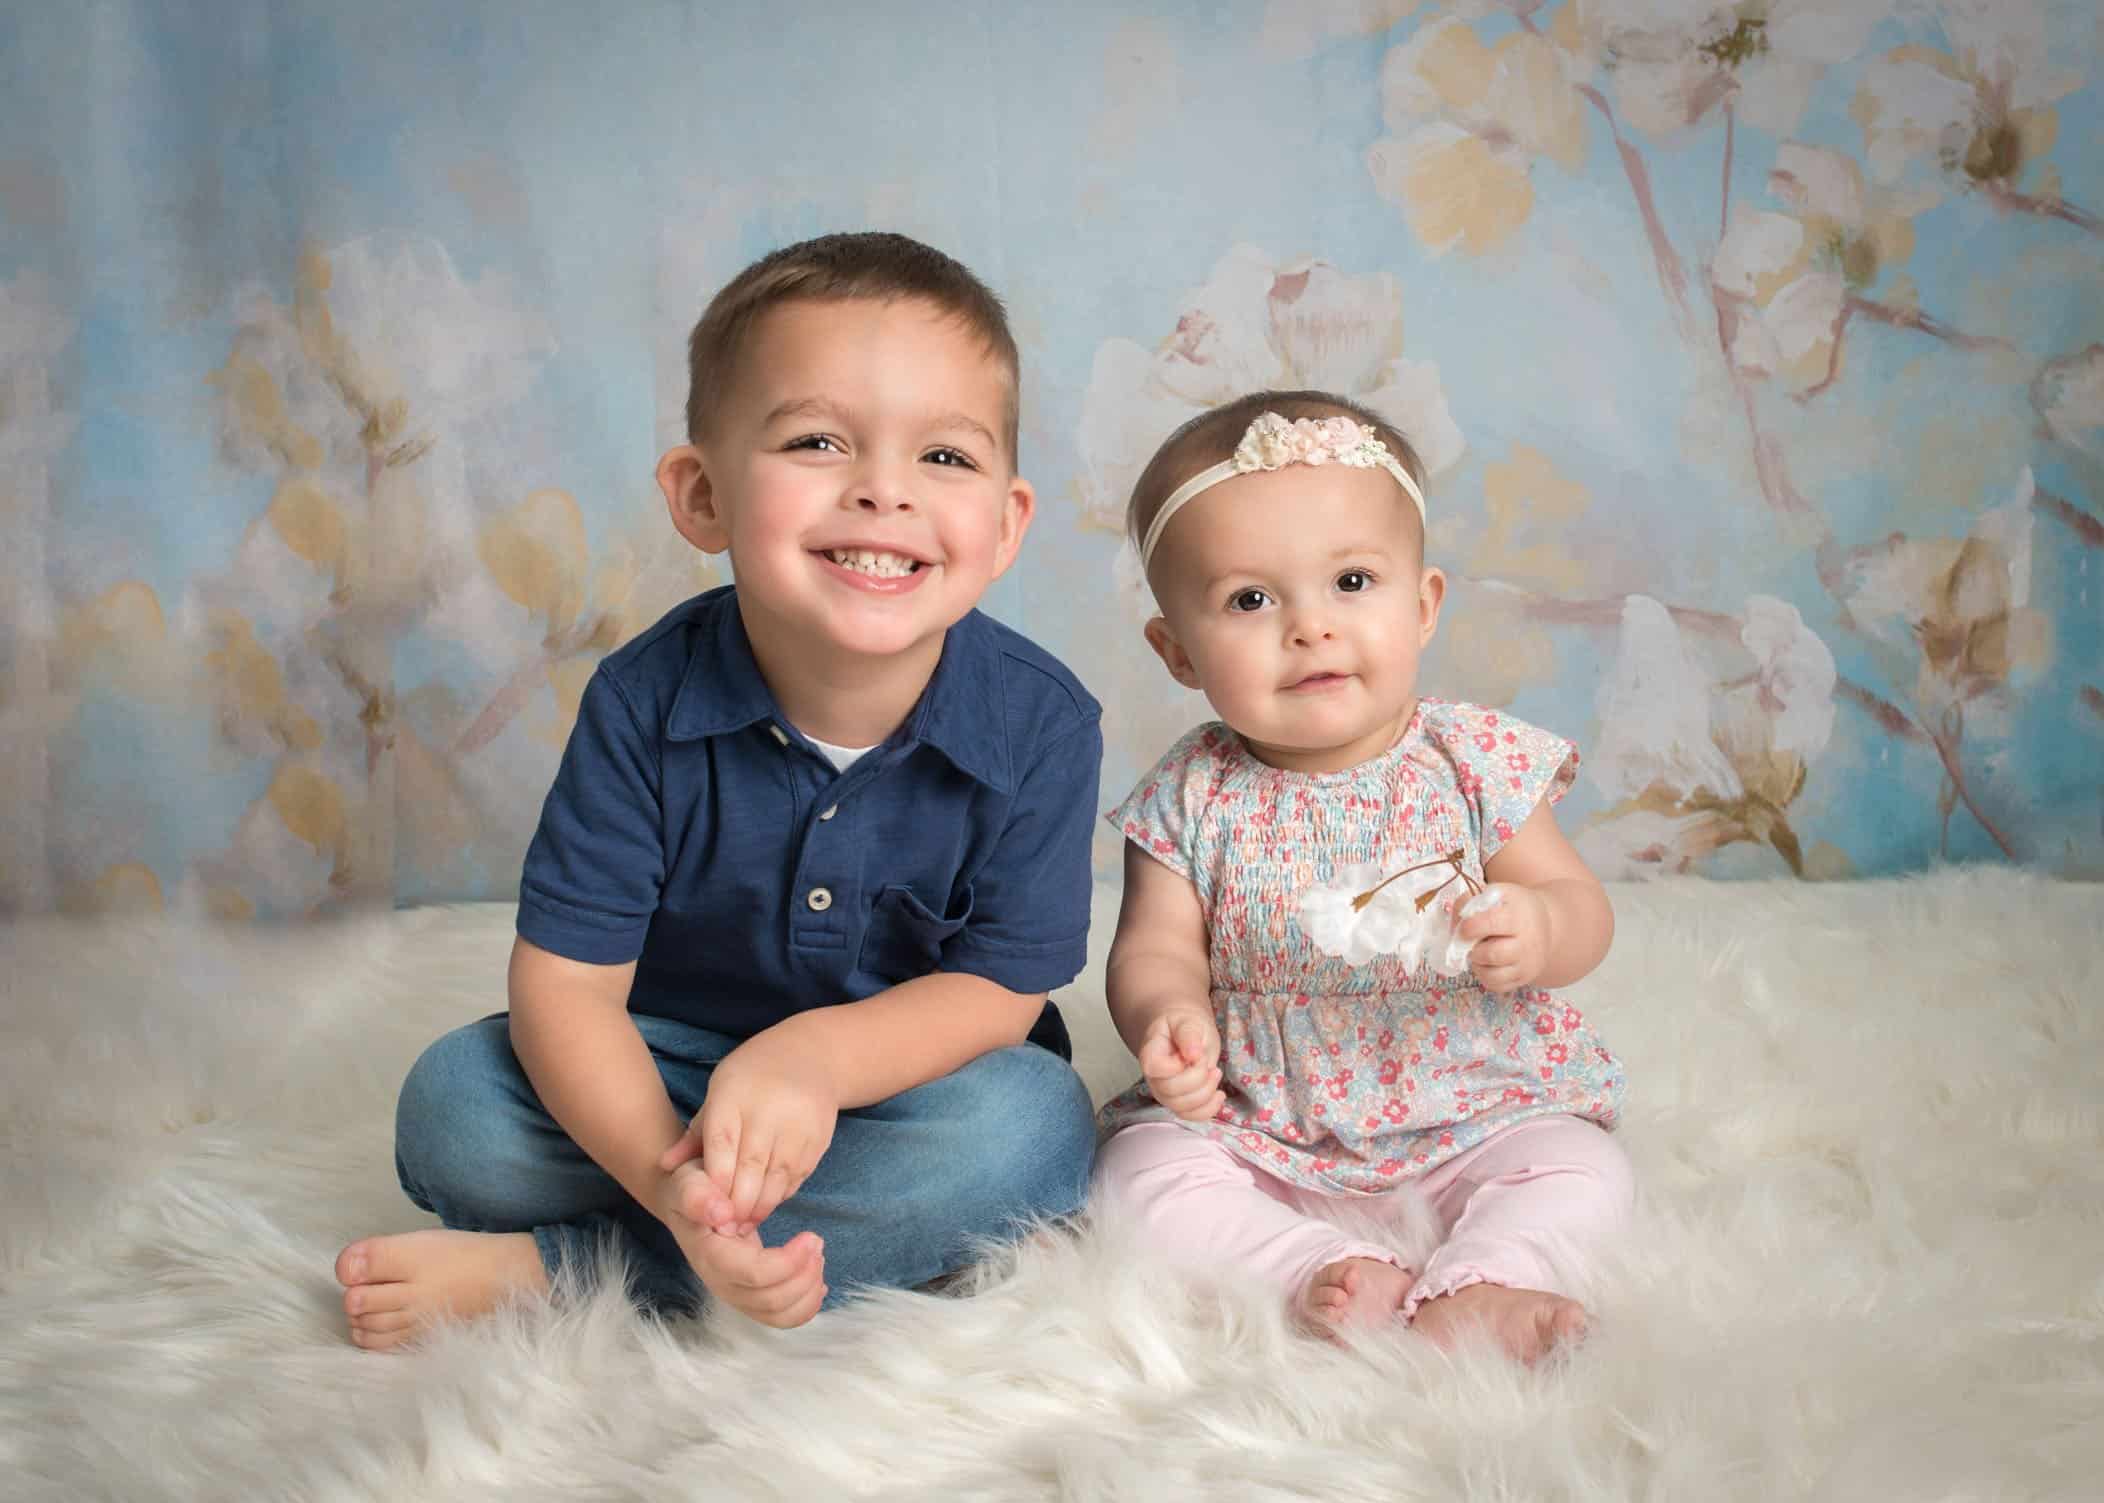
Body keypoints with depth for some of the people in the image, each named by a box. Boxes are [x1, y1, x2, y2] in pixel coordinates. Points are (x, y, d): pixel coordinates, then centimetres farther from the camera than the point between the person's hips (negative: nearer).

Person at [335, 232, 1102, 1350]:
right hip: (670, 1075, 0)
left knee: (1033, 1127, -33)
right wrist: (666, 1173, -36)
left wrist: (811, 1054, -33)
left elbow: (1002, 989, -14)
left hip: (905, 1074, 0)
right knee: (451, 1105, -21)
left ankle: (544, 1269, -24)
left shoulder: (1040, 724, -20)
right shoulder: (645, 705, -19)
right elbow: (563, 982, -18)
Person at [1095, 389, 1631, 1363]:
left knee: (1584, 1170, -21)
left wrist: (1539, 932, -29)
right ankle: (1324, 1272, -26)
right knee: (1140, 1167, -20)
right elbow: (1157, 947, -6)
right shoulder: (1193, 799, -8)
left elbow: (1582, 909, -4)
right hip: (1252, 1127, 1)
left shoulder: (1478, 762, -9)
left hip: (1471, 1115, 0)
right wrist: (1167, 1016, -31)